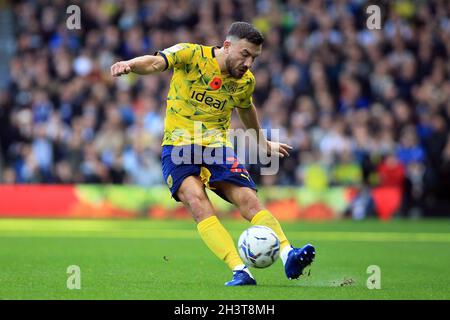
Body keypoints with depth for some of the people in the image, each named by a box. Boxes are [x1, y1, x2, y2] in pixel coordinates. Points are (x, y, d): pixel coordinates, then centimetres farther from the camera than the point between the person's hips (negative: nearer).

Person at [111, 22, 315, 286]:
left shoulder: (246, 80, 7)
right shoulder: (191, 55, -8)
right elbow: (155, 62, -24)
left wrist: (263, 143, 43)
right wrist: (130, 65, -47)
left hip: (217, 146, 4)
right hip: (178, 144, -4)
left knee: (248, 199, -19)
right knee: (196, 200, -27)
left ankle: (288, 256, -24)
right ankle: (240, 271, -37)